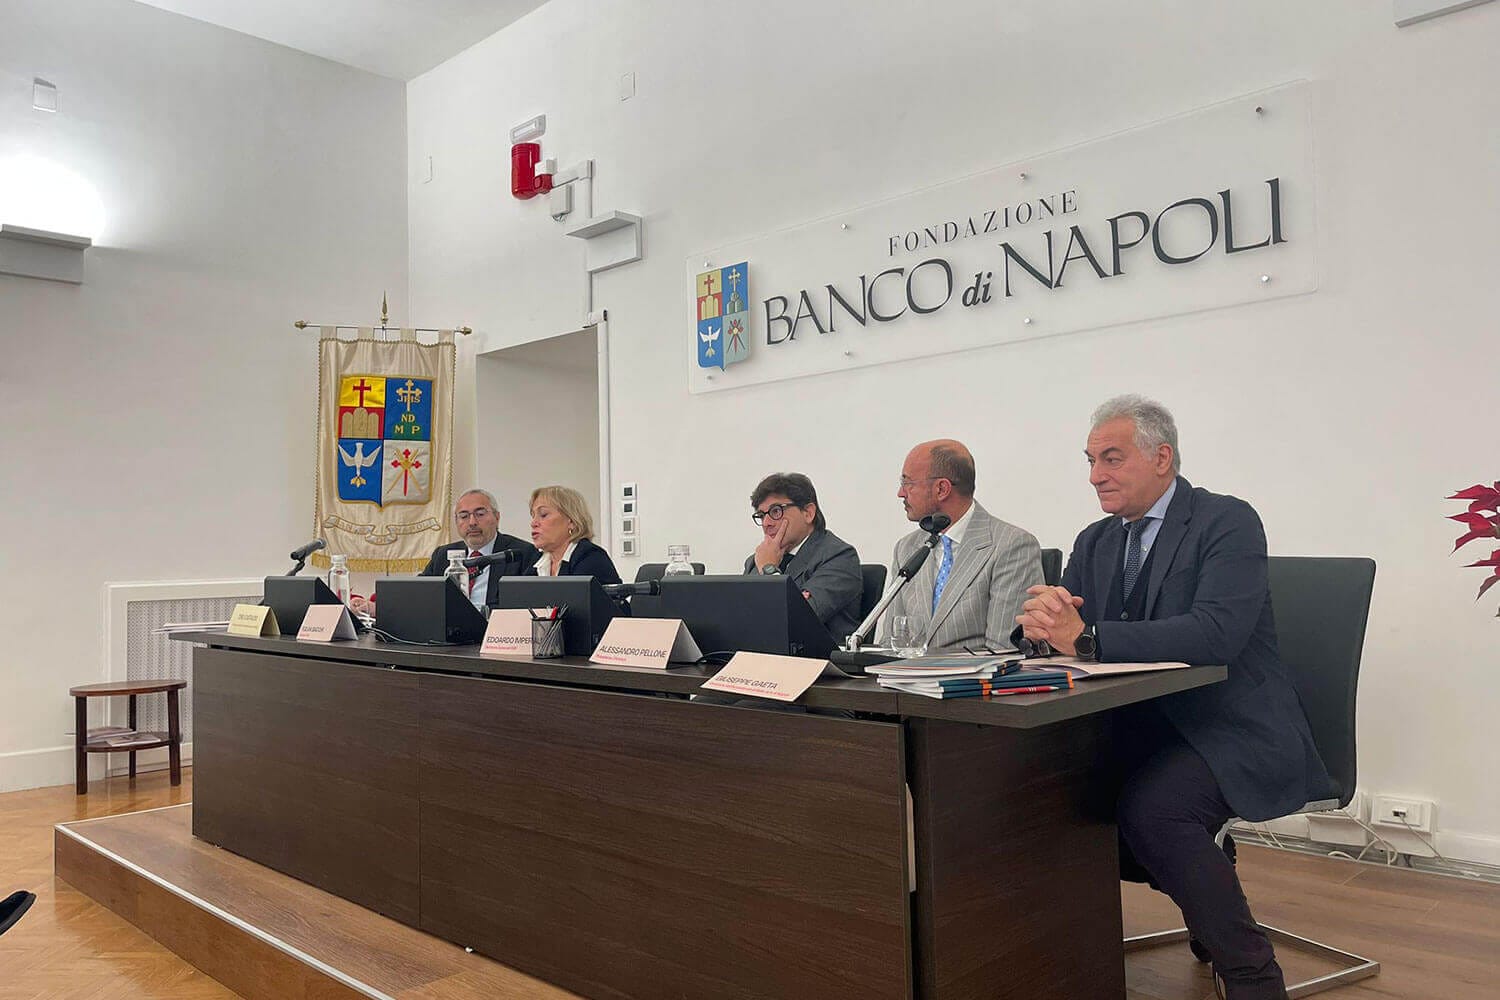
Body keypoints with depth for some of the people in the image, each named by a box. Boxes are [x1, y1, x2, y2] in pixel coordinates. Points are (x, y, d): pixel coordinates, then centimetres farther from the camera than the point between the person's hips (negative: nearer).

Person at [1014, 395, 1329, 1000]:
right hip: (1143, 726, 7)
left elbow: (1216, 633, -26)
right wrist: (1044, 620, -20)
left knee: (1151, 806, -32)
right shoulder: (1095, 541, 12)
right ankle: (1209, 885, 9)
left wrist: (1085, 637, -31)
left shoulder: (1228, 522, -10)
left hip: (1230, 731, -7)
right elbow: (1054, 626, 6)